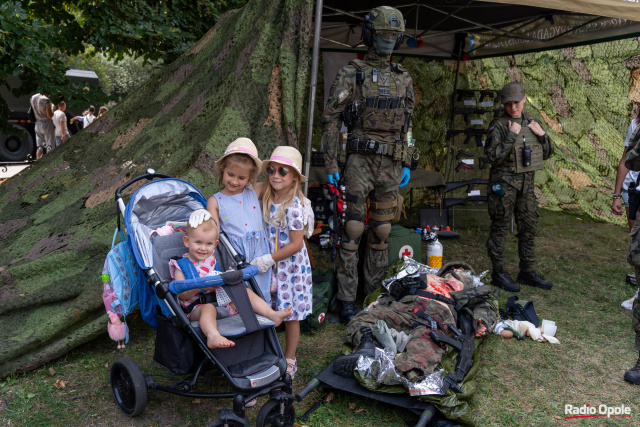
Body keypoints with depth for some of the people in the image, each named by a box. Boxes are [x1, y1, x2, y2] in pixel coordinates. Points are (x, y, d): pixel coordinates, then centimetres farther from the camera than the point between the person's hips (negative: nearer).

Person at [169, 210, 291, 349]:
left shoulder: (211, 259, 14)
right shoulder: (181, 265, -4)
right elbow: (182, 295, -13)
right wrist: (201, 286, -28)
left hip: (221, 300, 7)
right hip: (196, 307, -7)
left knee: (246, 292, -3)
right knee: (209, 308, -39)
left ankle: (273, 315, -13)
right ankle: (213, 336, -67)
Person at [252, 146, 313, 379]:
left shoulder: (293, 207, -21)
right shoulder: (267, 199, 2)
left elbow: (296, 245, -20)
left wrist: (268, 259, -19)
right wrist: (264, 261, 3)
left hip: (290, 268, -6)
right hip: (271, 266, 6)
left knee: (290, 316, 8)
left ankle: (290, 360, 24)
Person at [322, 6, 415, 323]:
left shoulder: (403, 79, 13)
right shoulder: (350, 74, -2)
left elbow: (406, 125, 18)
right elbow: (331, 119, -4)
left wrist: (406, 165, 12)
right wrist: (330, 165, -10)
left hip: (391, 165, 5)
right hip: (360, 162, -4)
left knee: (381, 231, 9)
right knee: (353, 230, -5)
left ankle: (374, 293, 21)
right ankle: (346, 300, 3)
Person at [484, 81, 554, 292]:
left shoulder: (532, 123, 11)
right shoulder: (498, 125, -8)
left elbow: (547, 154, 15)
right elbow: (493, 156, -19)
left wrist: (542, 135, -1)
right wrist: (512, 135, -20)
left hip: (527, 183, 6)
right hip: (504, 183, -6)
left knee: (529, 228, 11)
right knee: (500, 228, -1)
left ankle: (527, 272, 22)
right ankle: (498, 273, 9)